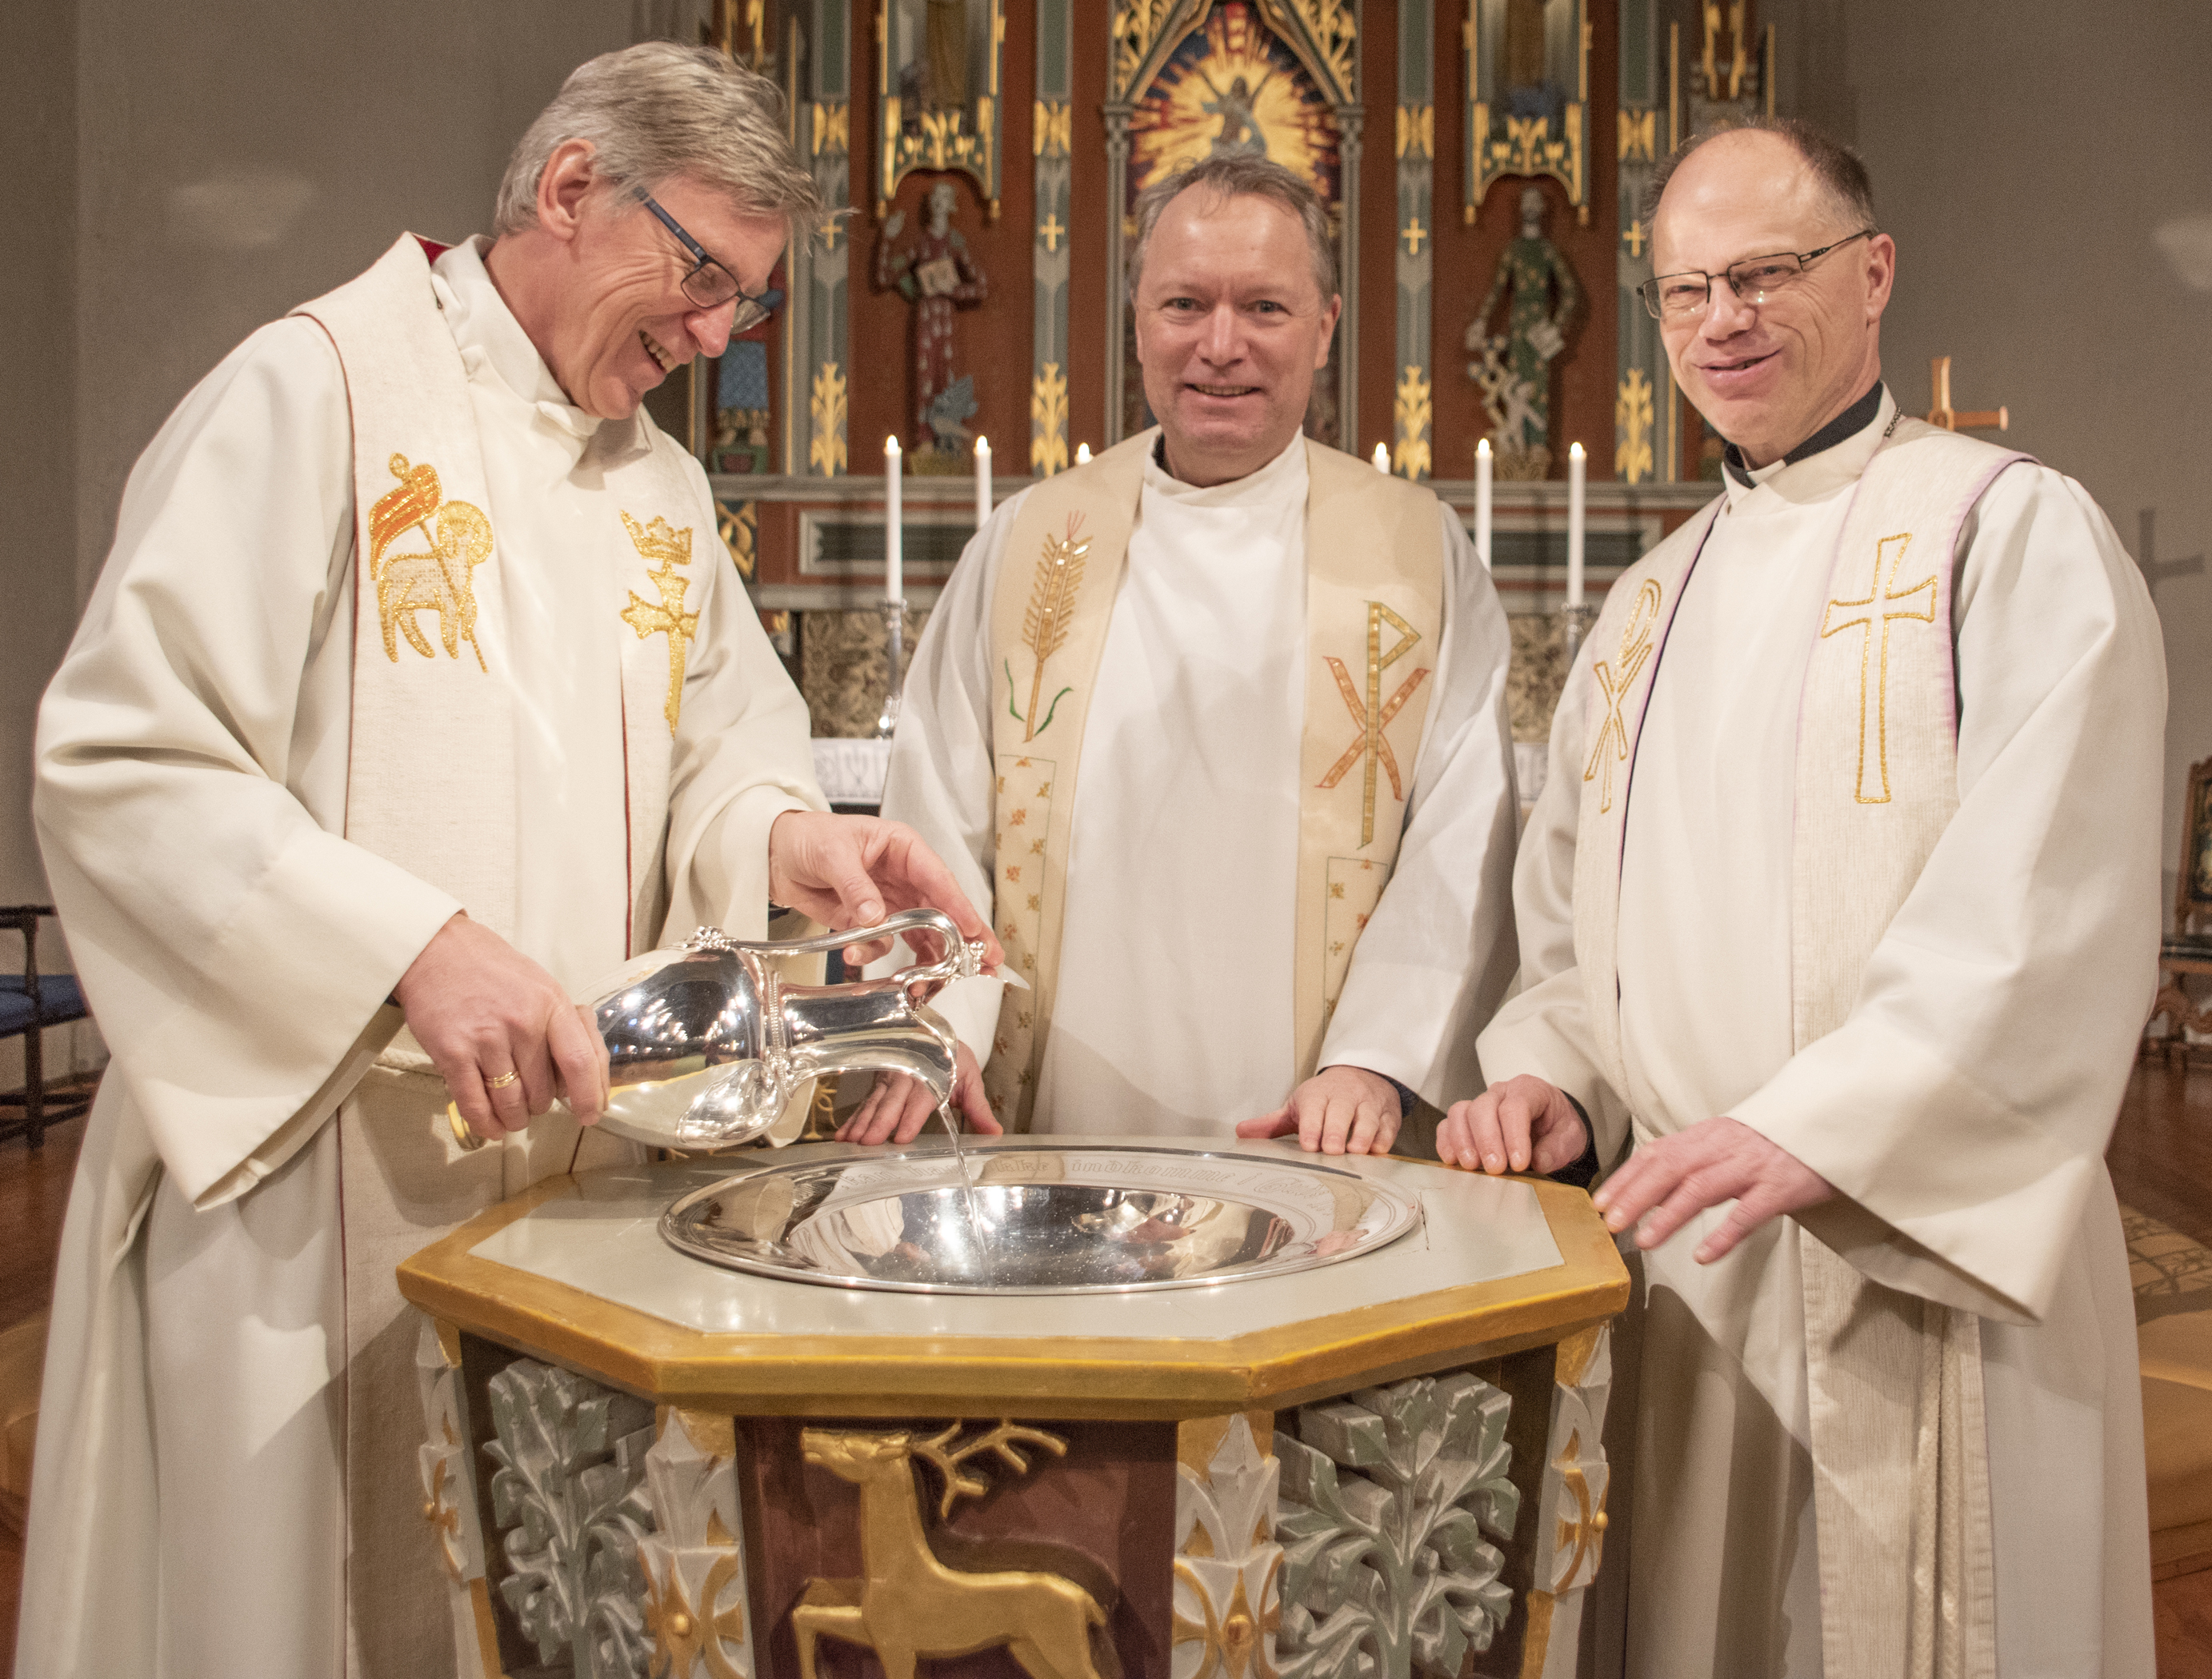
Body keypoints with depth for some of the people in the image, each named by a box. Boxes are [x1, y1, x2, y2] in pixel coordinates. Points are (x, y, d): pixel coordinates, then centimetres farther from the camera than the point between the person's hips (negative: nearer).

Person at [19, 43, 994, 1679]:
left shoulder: (663, 481, 13)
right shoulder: (318, 389, -9)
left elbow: (724, 736, 18)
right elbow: (119, 767, -15)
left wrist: (779, 833, -5)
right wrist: (408, 945, -25)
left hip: (576, 1159, 7)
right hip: (316, 1163, -6)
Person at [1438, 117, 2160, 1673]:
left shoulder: (2017, 534, -5)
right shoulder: (1653, 601, 15)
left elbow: (2047, 906, -16)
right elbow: (1573, 896, 17)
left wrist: (1813, 1130, -25)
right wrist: (1551, 1072, -1)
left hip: (1920, 1261, -5)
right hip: (1685, 1249, 6)